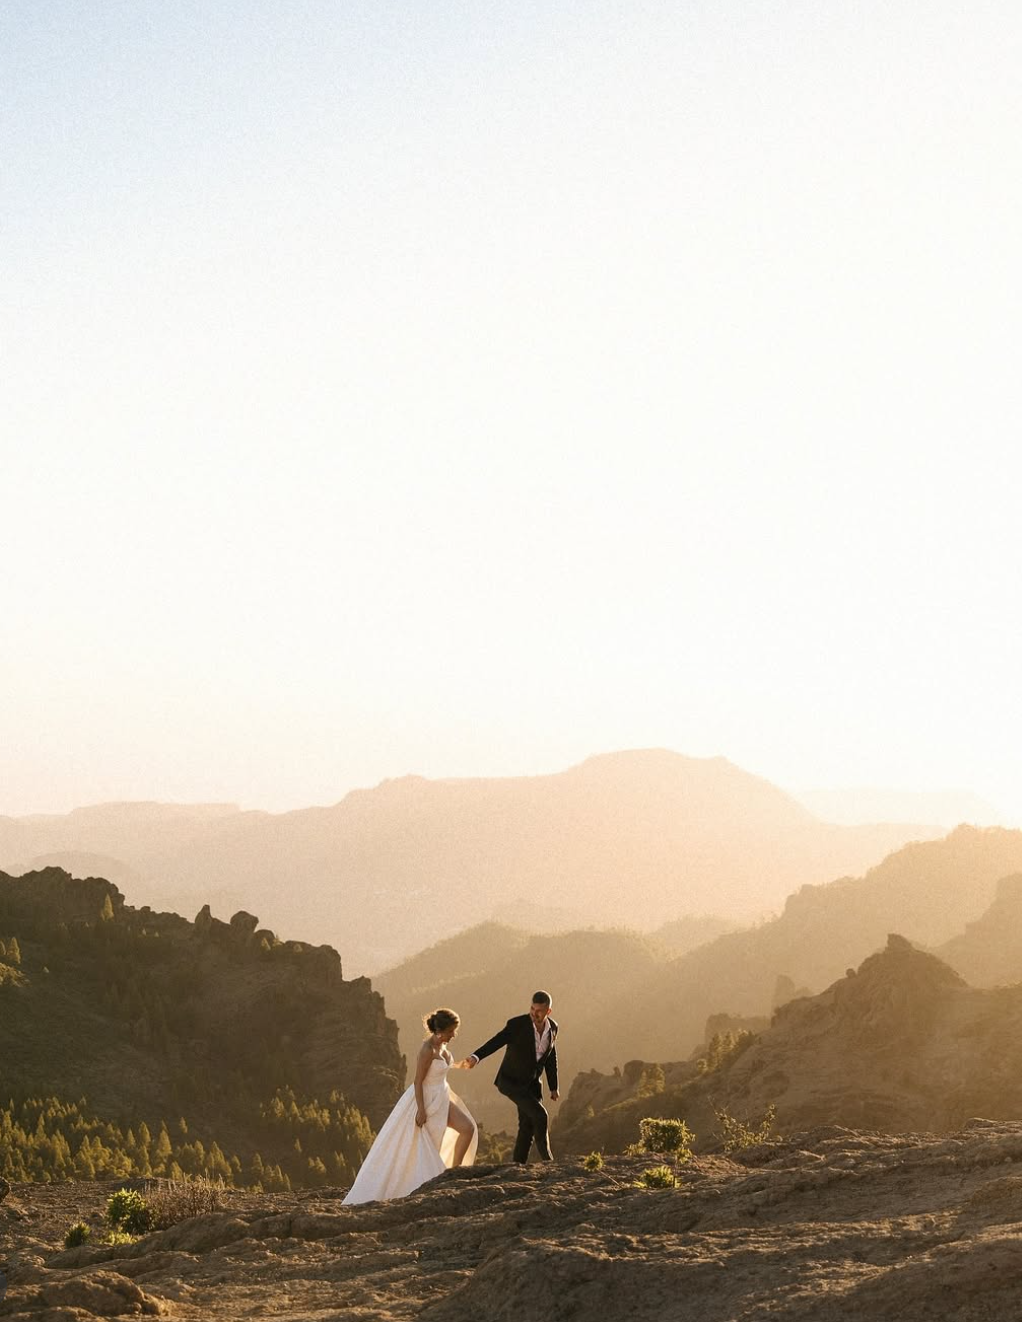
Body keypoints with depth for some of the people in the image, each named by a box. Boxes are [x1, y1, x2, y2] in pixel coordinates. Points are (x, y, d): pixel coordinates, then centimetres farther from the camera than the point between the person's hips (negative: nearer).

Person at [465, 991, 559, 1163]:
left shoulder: (552, 1027, -2)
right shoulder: (517, 1024, -21)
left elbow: (551, 1058, 10)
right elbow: (496, 1042, -33)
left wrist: (554, 1087, 14)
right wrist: (476, 1057, -51)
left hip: (532, 1083, 6)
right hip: (511, 1081, -6)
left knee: (528, 1126, 3)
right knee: (540, 1115, -17)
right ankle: (546, 1159, 1)